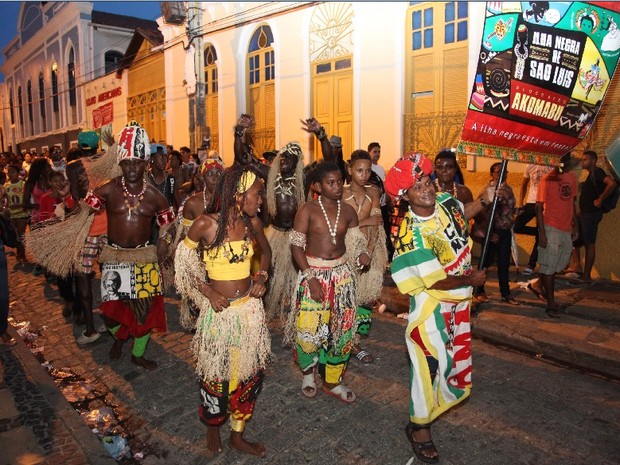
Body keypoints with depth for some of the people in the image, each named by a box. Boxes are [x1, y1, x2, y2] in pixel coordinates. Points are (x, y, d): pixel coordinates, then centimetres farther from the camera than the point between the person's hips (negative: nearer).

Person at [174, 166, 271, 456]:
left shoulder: (252, 222, -3)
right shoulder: (206, 223, -16)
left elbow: (265, 250, 16)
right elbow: (183, 258, -3)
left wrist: (262, 276, -2)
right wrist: (207, 291, -10)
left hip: (250, 309, 4)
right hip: (219, 310, -4)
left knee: (249, 373, 14)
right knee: (215, 374, 12)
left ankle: (238, 436, 34)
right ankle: (212, 428, 41)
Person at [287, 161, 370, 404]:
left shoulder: (348, 211, 2)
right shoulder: (307, 210, -9)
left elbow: (354, 241, 10)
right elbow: (296, 246, -10)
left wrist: (361, 255, -13)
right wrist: (310, 278, -18)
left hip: (341, 273, 4)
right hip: (313, 273, -4)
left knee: (342, 329, 8)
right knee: (308, 329, -4)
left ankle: (332, 381, 28)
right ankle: (308, 372, 28)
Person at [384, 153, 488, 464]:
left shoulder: (445, 202, -7)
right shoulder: (411, 233, -28)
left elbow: (464, 212, 19)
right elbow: (435, 281, -24)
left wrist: (486, 197, 3)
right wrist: (472, 280, -10)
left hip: (459, 300, 8)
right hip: (431, 304, -8)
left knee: (456, 354, 22)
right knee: (431, 364, 1)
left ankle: (435, 403, 48)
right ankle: (419, 427, 23)